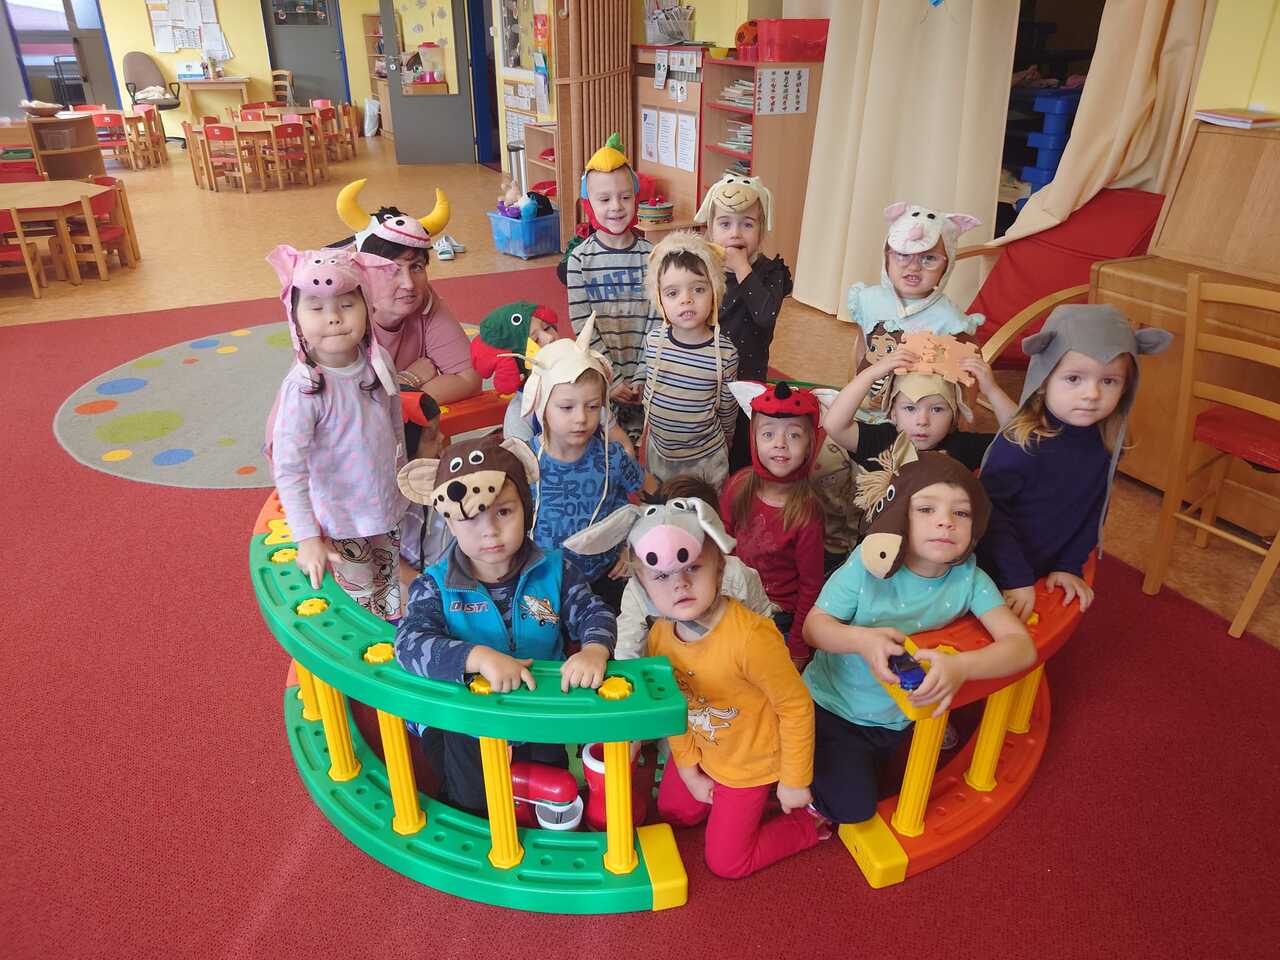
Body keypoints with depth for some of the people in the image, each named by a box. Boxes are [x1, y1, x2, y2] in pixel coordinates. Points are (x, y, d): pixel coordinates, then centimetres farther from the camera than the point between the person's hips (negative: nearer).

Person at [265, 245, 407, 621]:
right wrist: (307, 538, -23)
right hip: (339, 524, -6)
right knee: (362, 600, 11)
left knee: (393, 590, 25)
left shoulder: (378, 361, -10)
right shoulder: (302, 387, -27)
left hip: (387, 507, 6)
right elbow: (288, 471, -24)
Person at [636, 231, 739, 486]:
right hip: (657, 449, 3)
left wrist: (723, 443, 8)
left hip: (705, 457, -3)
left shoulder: (725, 352, -19)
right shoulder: (653, 340, -13)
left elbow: (727, 407, -5)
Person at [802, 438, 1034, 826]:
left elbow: (1021, 646, -25)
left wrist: (962, 666, -44)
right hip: (831, 704, -3)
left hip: (898, 718, 4)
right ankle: (808, 764, 16)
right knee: (852, 806, -9)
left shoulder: (968, 577, -18)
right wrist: (860, 639, -40)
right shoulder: (869, 563, -25)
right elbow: (814, 625, -19)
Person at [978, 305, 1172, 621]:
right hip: (996, 576, -6)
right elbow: (991, 512, -26)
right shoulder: (1020, 443, -28)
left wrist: (1070, 566, 1)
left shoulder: (1103, 442, -7)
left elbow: (1091, 513, 5)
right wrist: (1016, 580, -23)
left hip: (1048, 570, 7)